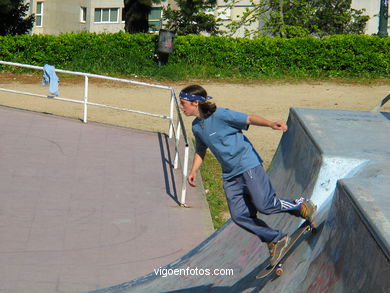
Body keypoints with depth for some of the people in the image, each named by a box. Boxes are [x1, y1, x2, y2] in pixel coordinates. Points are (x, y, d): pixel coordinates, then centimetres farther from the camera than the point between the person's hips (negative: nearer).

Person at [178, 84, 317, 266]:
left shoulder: (220, 115, -13)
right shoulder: (196, 127, 11)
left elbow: (249, 119, -17)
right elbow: (200, 150, 26)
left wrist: (270, 124, -34)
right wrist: (193, 170, 14)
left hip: (248, 164, -7)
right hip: (230, 176, 7)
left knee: (264, 205, -18)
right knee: (239, 216, -5)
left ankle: (301, 206, 9)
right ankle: (276, 240, 9)